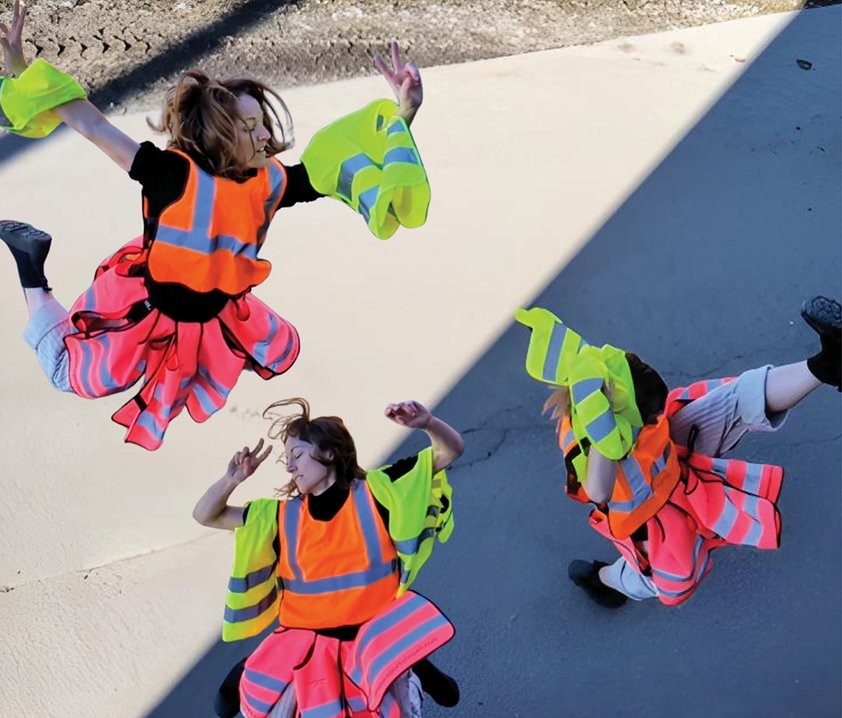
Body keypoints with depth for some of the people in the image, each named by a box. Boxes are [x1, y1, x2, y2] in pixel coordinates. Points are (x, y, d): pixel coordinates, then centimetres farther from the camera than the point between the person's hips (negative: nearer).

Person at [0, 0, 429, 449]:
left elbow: (342, 161, -12)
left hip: (214, 312, 5)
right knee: (74, 376, 6)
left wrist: (402, 115, -20)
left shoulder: (270, 181, -15)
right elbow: (92, 126, -30)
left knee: (280, 352, 17)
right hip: (145, 306, -5)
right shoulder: (174, 173, -31)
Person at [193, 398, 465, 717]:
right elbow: (205, 516, 5)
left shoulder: (376, 492, -7)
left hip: (376, 635, -2)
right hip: (307, 644, 2)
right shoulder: (282, 516, -1)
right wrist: (232, 479, -14)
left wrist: (427, 423, -29)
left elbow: (451, 450, -9)